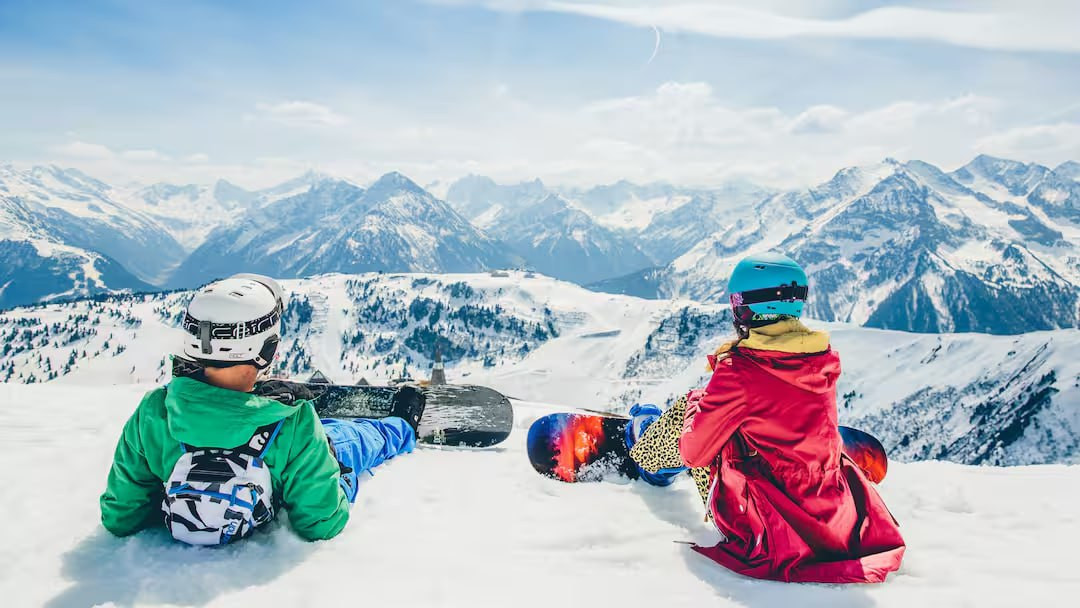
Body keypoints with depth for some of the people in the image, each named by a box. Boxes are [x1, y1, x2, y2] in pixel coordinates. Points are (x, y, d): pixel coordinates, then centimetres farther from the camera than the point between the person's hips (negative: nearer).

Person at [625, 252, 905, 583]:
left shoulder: (739, 372, -23)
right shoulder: (825, 359, -5)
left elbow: (692, 453, -12)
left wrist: (695, 405, 8)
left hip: (764, 525, -6)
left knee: (689, 405, 10)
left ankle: (649, 460, 42)